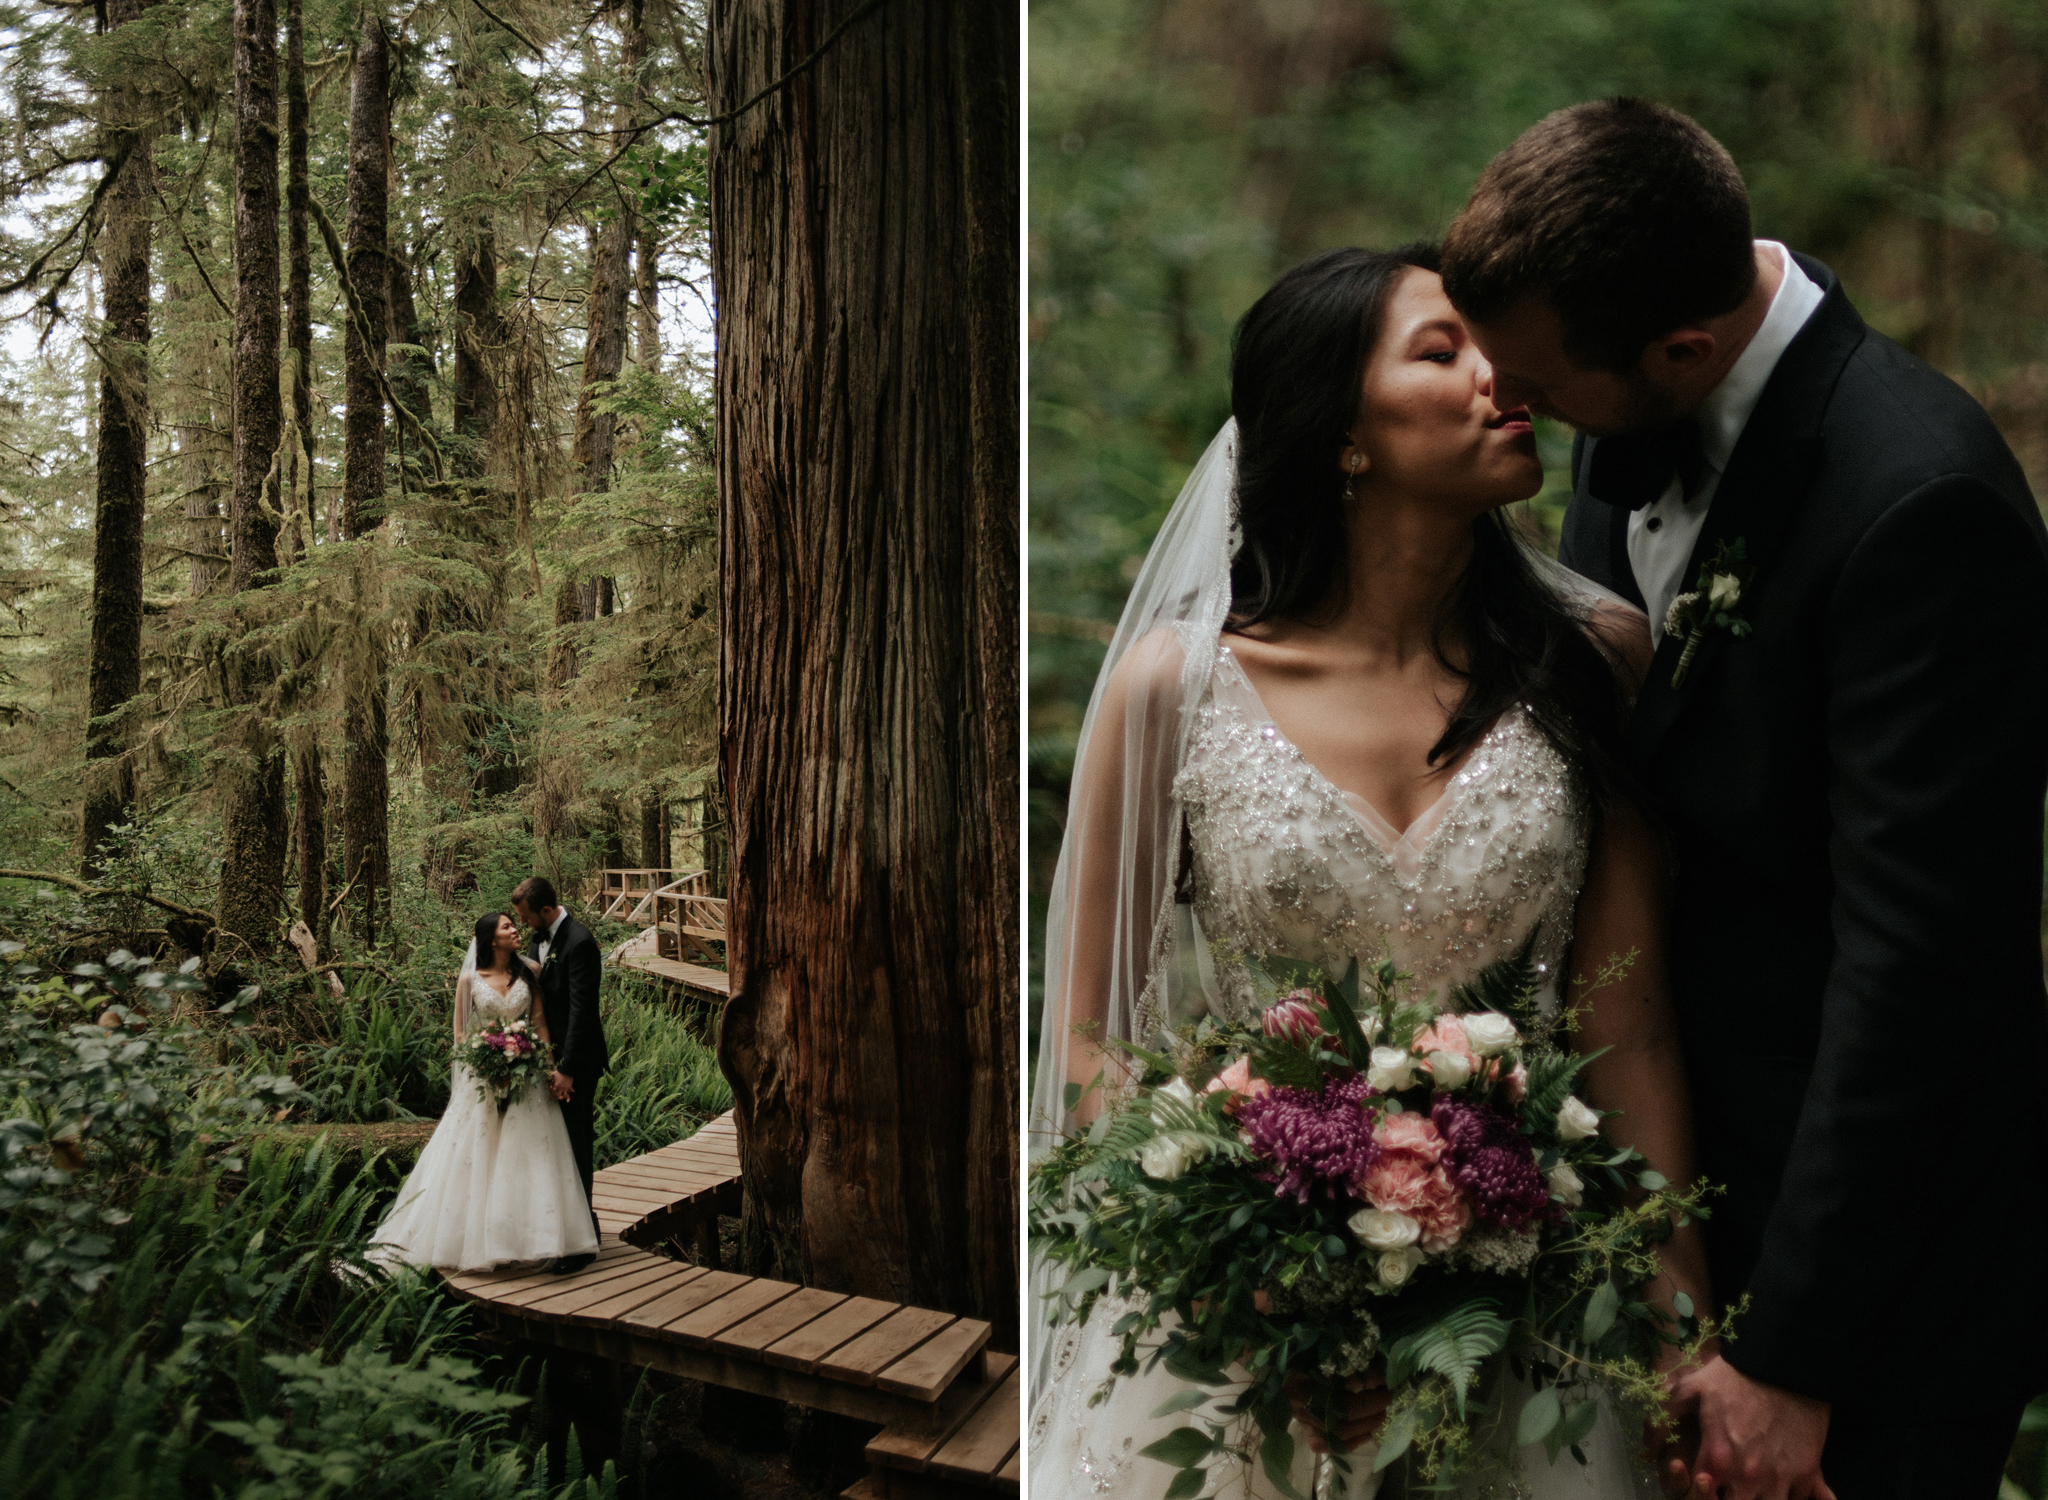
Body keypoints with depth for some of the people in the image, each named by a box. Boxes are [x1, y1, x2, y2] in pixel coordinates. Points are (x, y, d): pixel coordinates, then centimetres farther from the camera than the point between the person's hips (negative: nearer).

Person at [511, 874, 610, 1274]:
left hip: (575, 1061, -9)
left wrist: (566, 1069, -22)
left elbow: (581, 1010, -22)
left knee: (576, 1144, -4)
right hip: (547, 1053, 9)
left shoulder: (578, 942, -20)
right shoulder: (540, 937, 9)